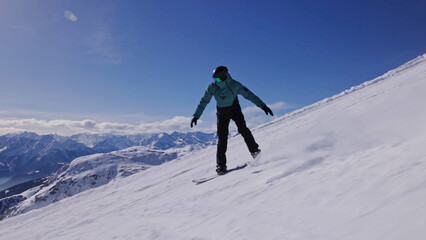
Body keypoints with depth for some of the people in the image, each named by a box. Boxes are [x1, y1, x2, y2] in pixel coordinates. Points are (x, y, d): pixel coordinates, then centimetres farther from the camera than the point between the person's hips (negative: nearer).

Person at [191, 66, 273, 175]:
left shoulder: (235, 85, -23)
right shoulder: (212, 87, -19)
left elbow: (249, 95, -18)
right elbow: (204, 101, -8)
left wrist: (263, 105, -22)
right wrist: (196, 116, -8)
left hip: (235, 110, 0)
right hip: (222, 113, 1)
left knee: (243, 129, -22)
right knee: (222, 138, -6)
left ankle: (254, 150, -5)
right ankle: (221, 165, 0)